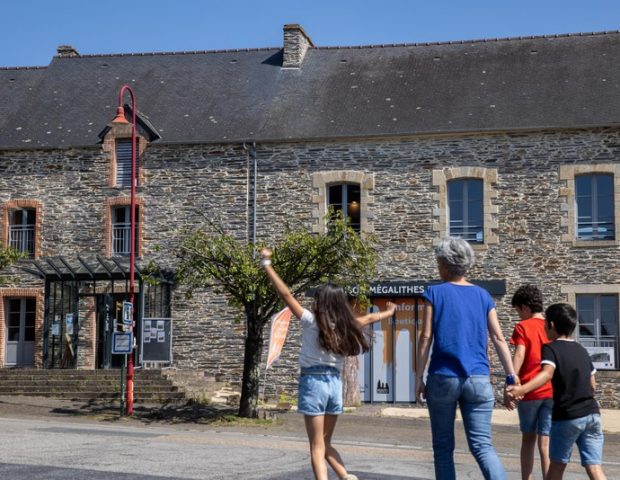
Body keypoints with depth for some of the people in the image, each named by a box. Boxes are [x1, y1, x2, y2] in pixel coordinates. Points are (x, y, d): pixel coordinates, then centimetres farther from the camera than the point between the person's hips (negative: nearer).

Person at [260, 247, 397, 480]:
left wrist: (267, 264, -6)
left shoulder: (312, 321, -9)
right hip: (335, 383, 5)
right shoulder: (345, 325, 3)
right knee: (325, 443, 19)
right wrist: (389, 312, 44)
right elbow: (369, 318, 23)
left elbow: (285, 294, -11)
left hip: (314, 383, -5)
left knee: (317, 447, -1)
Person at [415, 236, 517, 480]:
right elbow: (498, 339, 6)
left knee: (443, 447, 9)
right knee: (482, 445, -1)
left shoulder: (434, 293, 1)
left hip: (443, 378, -2)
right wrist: (513, 378, 9)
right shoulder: (482, 295, 10)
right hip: (478, 380, 2)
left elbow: (426, 338, -3)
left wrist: (419, 378, 3)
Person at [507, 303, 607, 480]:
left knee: (557, 464, 12)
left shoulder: (550, 348, -5)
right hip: (592, 414, 5)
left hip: (567, 417, -5)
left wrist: (522, 389, -40)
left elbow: (547, 373, -25)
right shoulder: (582, 350, 15)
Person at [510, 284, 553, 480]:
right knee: (546, 443, 0)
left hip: (529, 390, -2)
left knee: (528, 439, 14)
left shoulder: (523, 327, -2)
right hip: (552, 391, 2)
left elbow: (519, 356, -14)